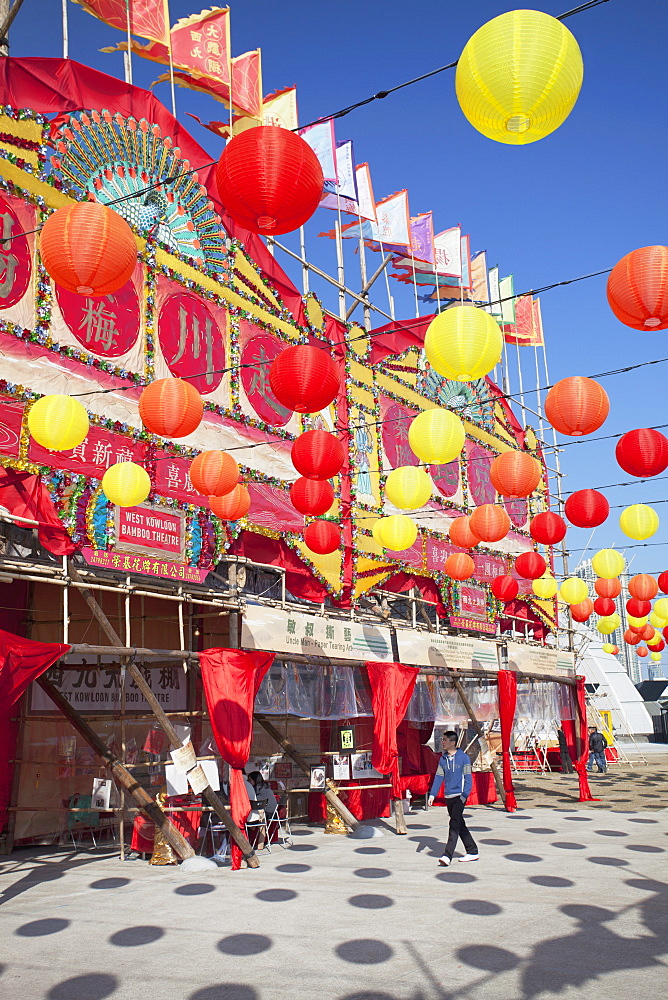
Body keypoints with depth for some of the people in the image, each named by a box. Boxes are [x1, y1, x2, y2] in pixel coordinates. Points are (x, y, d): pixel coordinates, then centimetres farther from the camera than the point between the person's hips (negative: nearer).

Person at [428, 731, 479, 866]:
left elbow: (468, 778, -7)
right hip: (448, 797, 6)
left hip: (459, 796, -6)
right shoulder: (443, 759, 9)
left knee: (454, 824, -12)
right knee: (460, 825, 13)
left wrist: (464, 795, -16)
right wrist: (432, 794, 3)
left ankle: (447, 856, -15)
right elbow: (438, 777, 10)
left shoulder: (464, 757, -7)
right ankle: (472, 851, 25)